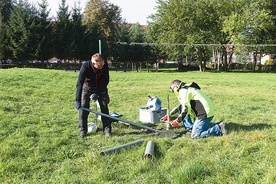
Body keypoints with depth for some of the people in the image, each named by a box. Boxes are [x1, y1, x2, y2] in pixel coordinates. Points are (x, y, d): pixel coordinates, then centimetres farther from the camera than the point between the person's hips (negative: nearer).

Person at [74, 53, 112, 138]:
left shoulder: (105, 66, -27)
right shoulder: (85, 66, -33)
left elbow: (106, 80, -15)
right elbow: (79, 83, -33)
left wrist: (97, 92, -23)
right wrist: (77, 100, -38)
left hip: (101, 87, 2)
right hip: (87, 87, -1)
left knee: (104, 107, -6)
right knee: (83, 107, -9)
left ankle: (107, 129, 4)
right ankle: (83, 130, 3)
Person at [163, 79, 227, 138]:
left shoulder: (183, 91, -9)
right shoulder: (189, 89, 23)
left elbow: (186, 109, -17)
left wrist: (178, 121, -7)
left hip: (205, 113, -10)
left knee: (195, 135, -9)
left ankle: (219, 128, -8)